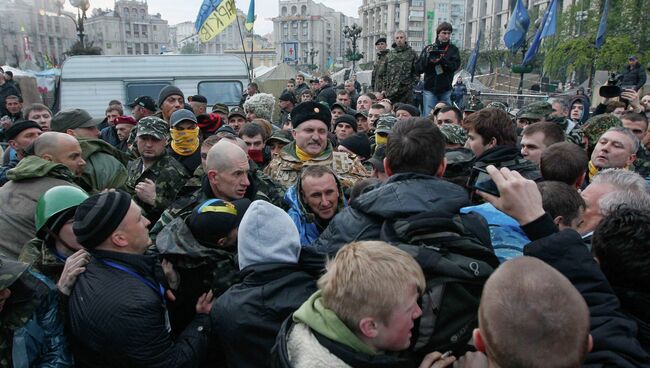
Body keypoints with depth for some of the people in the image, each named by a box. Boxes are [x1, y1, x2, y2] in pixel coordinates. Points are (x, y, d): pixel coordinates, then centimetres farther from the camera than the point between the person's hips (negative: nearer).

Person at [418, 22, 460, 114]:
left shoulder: (453, 49, 8)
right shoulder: (428, 48, 8)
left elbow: (455, 66, -9)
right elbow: (419, 68, 2)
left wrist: (442, 60, -24)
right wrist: (427, 56, -14)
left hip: (446, 90, 0)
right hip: (430, 90, 0)